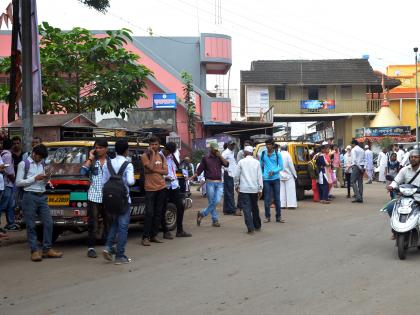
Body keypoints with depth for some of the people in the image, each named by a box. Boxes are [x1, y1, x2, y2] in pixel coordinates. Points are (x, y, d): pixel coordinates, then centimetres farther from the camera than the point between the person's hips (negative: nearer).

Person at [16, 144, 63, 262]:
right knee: (31, 225, -1)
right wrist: (35, 178, -13)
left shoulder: (41, 164, 15)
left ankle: (47, 250, 9)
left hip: (42, 196, 6)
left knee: (48, 223, 2)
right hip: (30, 196, -6)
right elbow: (18, 182, -7)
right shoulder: (23, 164, -3)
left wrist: (46, 179, 1)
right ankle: (34, 251, 3)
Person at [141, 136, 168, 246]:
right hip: (150, 188, -6)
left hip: (161, 187, 6)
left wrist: (154, 170, -11)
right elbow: (151, 167, -19)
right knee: (149, 213, -10)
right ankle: (145, 237, -7)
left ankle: (154, 235, 15)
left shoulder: (161, 156, 12)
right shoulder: (145, 156, -4)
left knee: (158, 213, 8)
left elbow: (165, 171, 3)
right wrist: (153, 154, -13)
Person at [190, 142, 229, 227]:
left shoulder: (219, 158, 12)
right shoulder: (205, 158, 4)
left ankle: (202, 214, 6)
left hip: (219, 183, 3)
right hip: (210, 183, -3)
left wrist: (220, 156, -8)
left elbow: (226, 164, -4)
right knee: (212, 202, -1)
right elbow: (199, 170, 3)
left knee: (217, 201, -9)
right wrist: (191, 178, -7)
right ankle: (215, 220, 13)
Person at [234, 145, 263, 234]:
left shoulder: (241, 162, -3)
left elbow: (236, 175, -1)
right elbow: (259, 176, 1)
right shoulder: (256, 162, 3)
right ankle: (257, 226, 28)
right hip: (254, 189, 3)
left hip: (244, 189, -3)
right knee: (255, 208, 17)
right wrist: (260, 189, 4)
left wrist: (236, 186, 14)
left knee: (247, 209, -4)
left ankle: (251, 228, -12)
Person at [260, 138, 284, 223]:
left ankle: (278, 216, 11)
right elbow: (260, 166, 11)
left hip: (275, 178, 0)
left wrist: (274, 171, -16)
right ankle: (267, 217, 11)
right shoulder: (263, 154, 5)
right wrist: (261, 175, 0)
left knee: (277, 198, 4)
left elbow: (281, 167, 0)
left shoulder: (277, 154, 1)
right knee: (267, 199, 2)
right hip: (266, 179, 0)